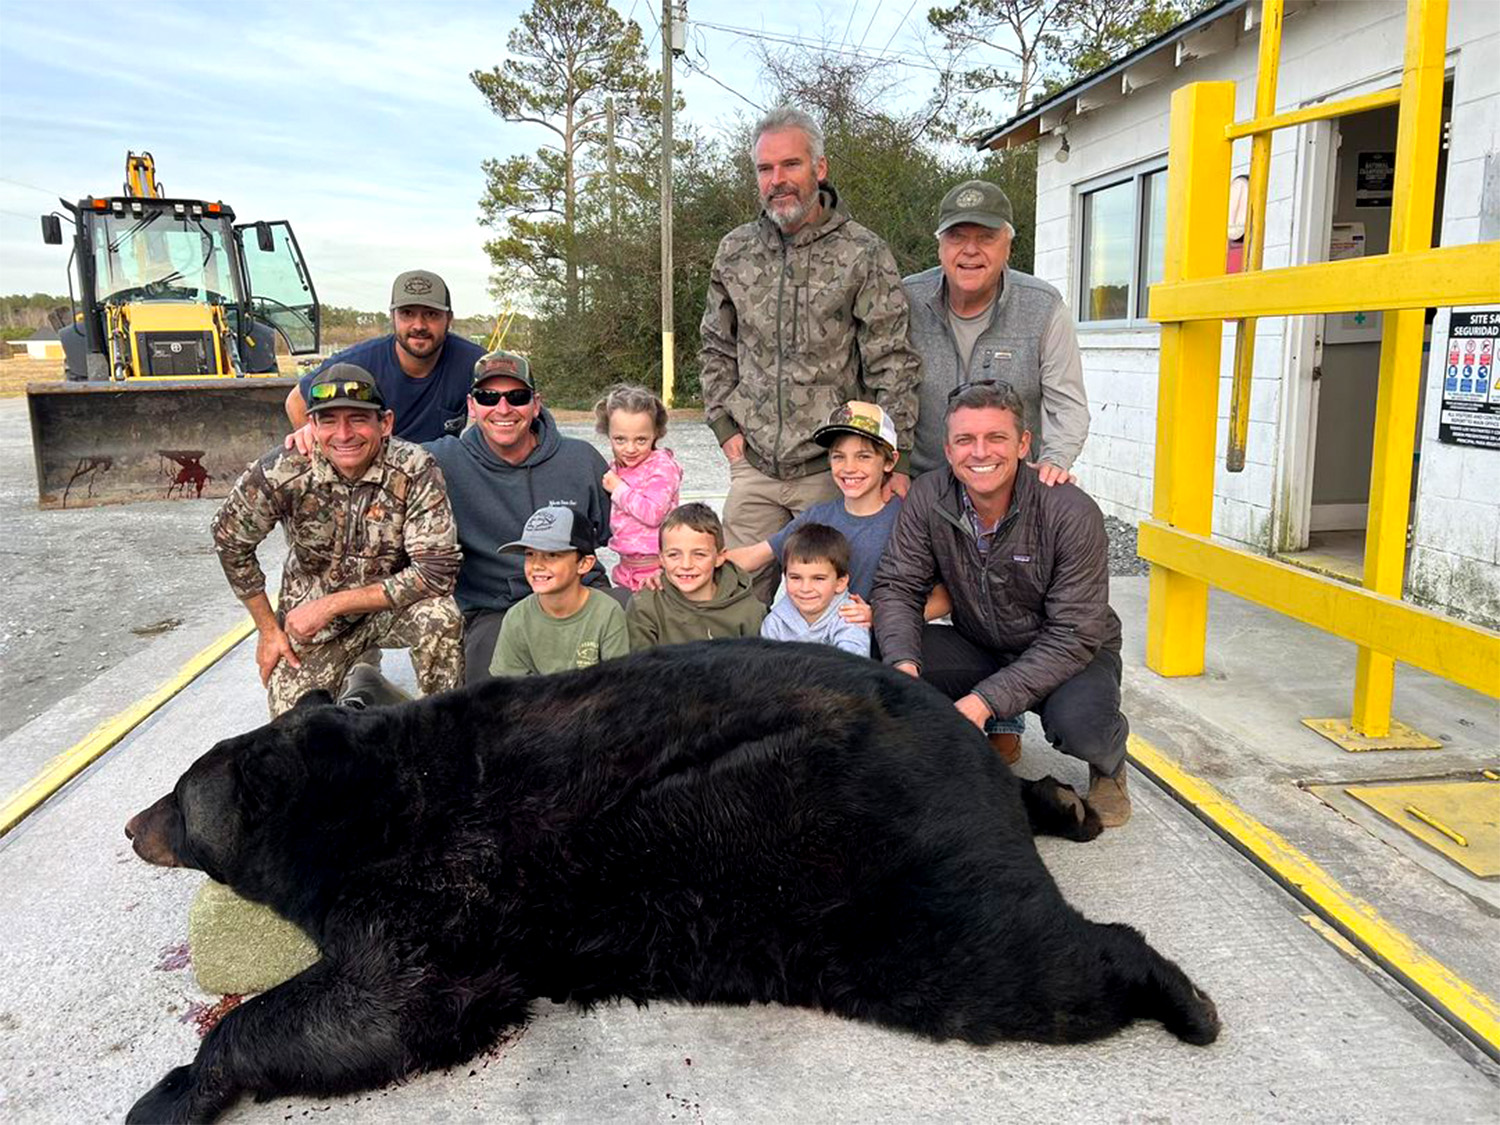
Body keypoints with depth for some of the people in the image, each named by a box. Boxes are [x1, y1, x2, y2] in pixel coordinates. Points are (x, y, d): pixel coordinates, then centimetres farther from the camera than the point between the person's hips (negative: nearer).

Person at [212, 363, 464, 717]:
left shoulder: (415, 471, -24)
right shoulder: (282, 473, -20)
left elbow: (436, 571, -28)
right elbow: (230, 542, -3)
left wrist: (331, 604, -26)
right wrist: (268, 629, -1)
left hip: (390, 606, -1)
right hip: (307, 615, 2)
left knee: (440, 615, -32)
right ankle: (358, 666, 23)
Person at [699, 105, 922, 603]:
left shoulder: (863, 254, -5)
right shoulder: (735, 252, 8)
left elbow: (892, 366, -8)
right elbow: (716, 349, 17)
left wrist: (895, 460, -13)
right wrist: (725, 426, 6)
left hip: (831, 468, -3)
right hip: (753, 465, 4)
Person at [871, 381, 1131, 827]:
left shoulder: (1072, 514, -25)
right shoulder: (928, 498, -14)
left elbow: (1074, 635, -25)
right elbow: (898, 585, -9)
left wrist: (986, 699, -35)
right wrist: (903, 664, -31)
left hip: (1071, 654, -3)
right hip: (978, 648, 3)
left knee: (1079, 726, -35)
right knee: (882, 663, -22)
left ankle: (1110, 763, 6)